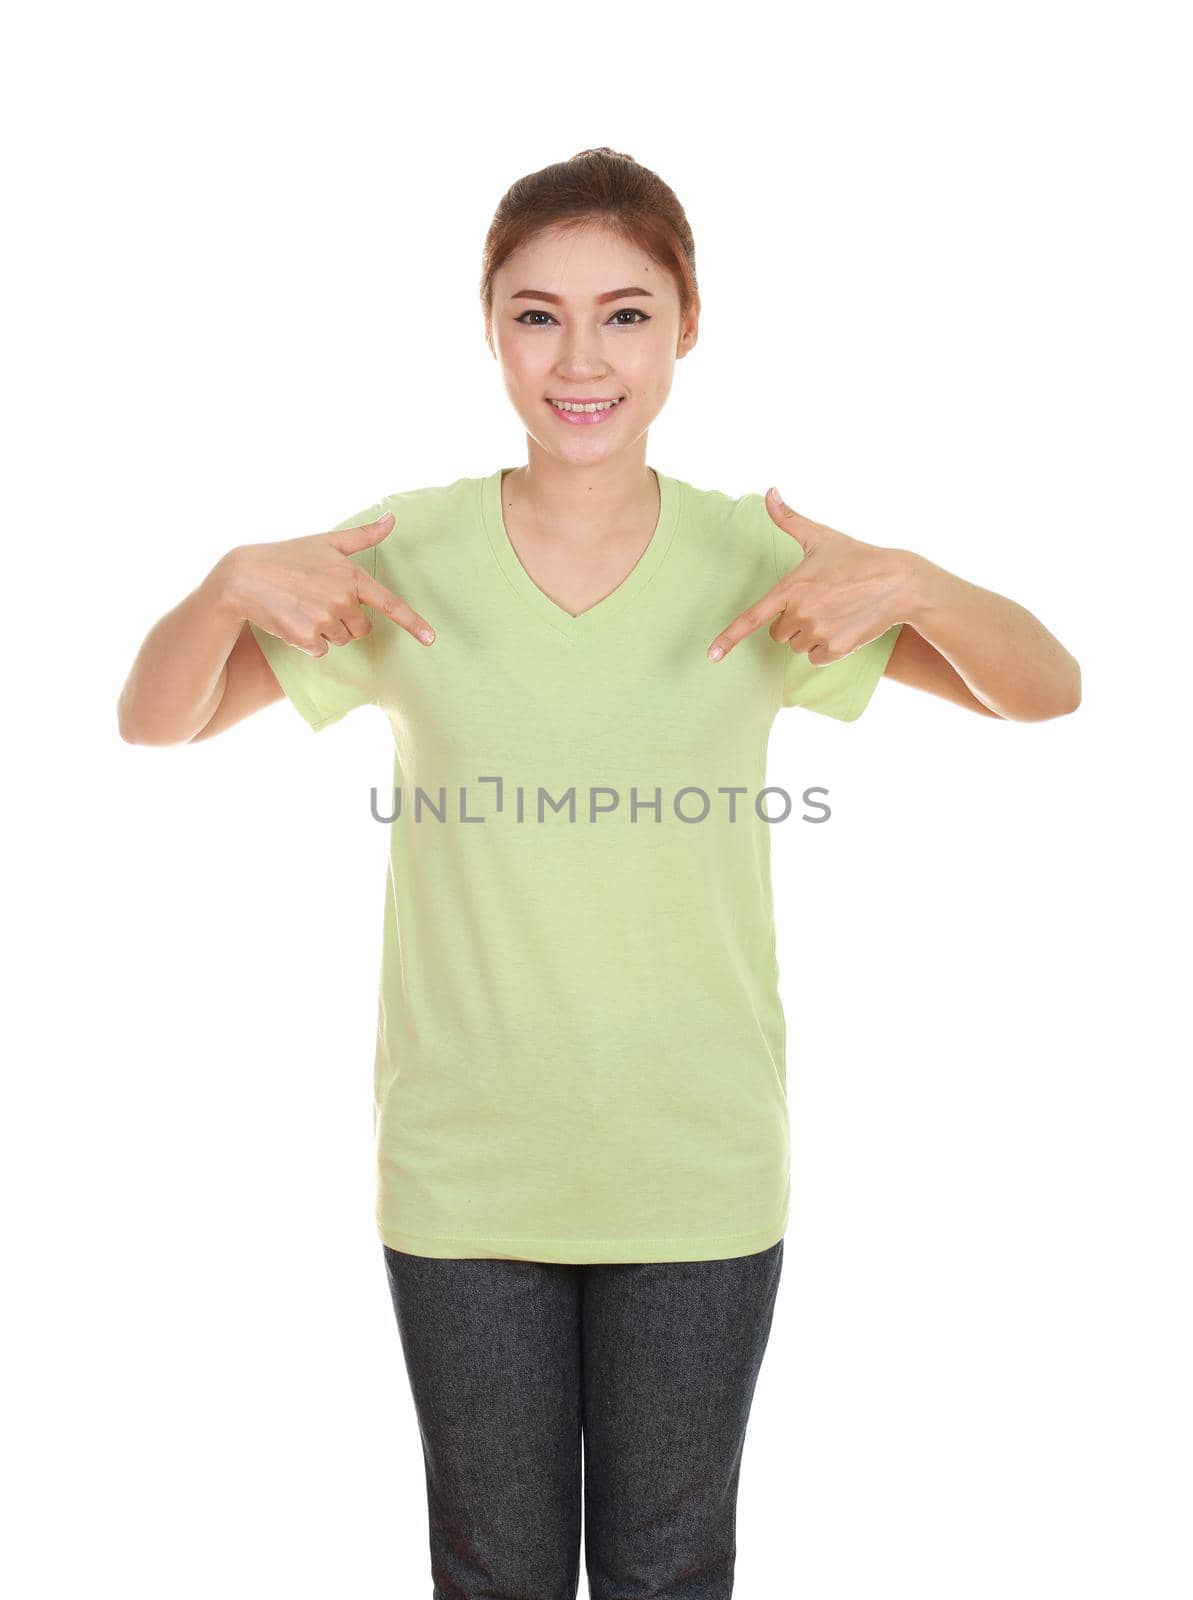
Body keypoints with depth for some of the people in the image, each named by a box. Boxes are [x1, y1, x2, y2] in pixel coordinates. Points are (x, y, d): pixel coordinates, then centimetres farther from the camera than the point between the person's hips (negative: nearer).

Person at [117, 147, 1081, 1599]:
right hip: (462, 1171, 0)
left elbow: (1048, 691, -4)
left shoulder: (753, 558, -7)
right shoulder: (408, 555, -7)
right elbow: (154, 722, -2)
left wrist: (911, 585, -23)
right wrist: (232, 584, -23)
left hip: (701, 1169, 0)